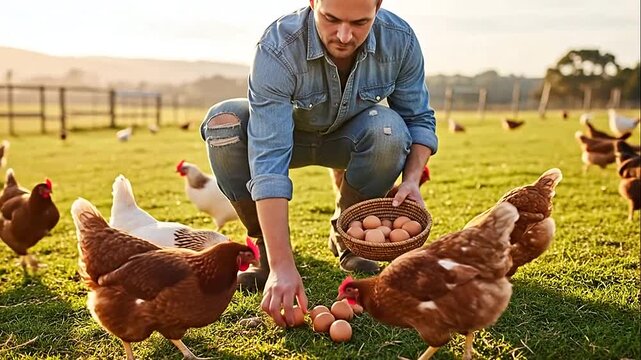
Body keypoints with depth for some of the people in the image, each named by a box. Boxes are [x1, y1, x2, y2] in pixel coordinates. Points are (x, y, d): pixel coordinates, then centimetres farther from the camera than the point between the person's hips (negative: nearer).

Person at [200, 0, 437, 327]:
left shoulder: (400, 40, -24)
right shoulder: (276, 49, -35)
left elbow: (419, 119, -9)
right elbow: (268, 160, -42)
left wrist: (411, 178, -29)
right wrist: (281, 265, -48)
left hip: (351, 138, 2)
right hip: (287, 134, -1)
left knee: (389, 129, -32)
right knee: (223, 121, -31)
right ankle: (264, 248, -10)